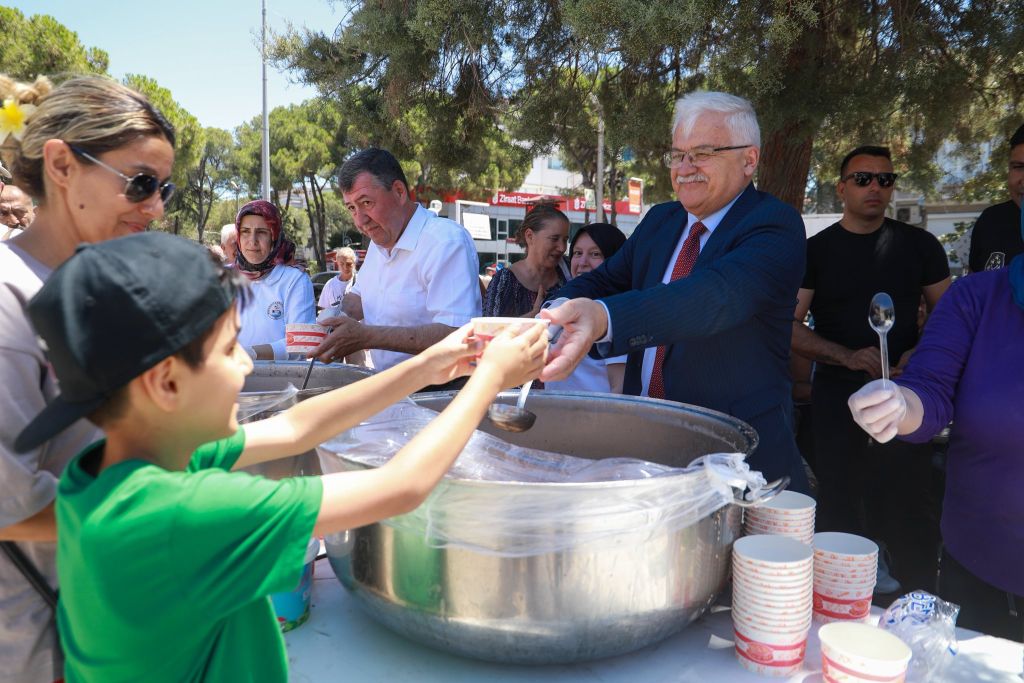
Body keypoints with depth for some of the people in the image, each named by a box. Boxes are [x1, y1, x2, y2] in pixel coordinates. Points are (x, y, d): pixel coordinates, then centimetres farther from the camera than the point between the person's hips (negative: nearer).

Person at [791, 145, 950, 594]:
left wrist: (920, 354, -10)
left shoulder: (919, 245, 6)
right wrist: (848, 356, -19)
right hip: (838, 395, -1)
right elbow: (789, 326, -5)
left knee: (902, 503, 4)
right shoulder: (816, 250, 1)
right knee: (839, 503, 7)